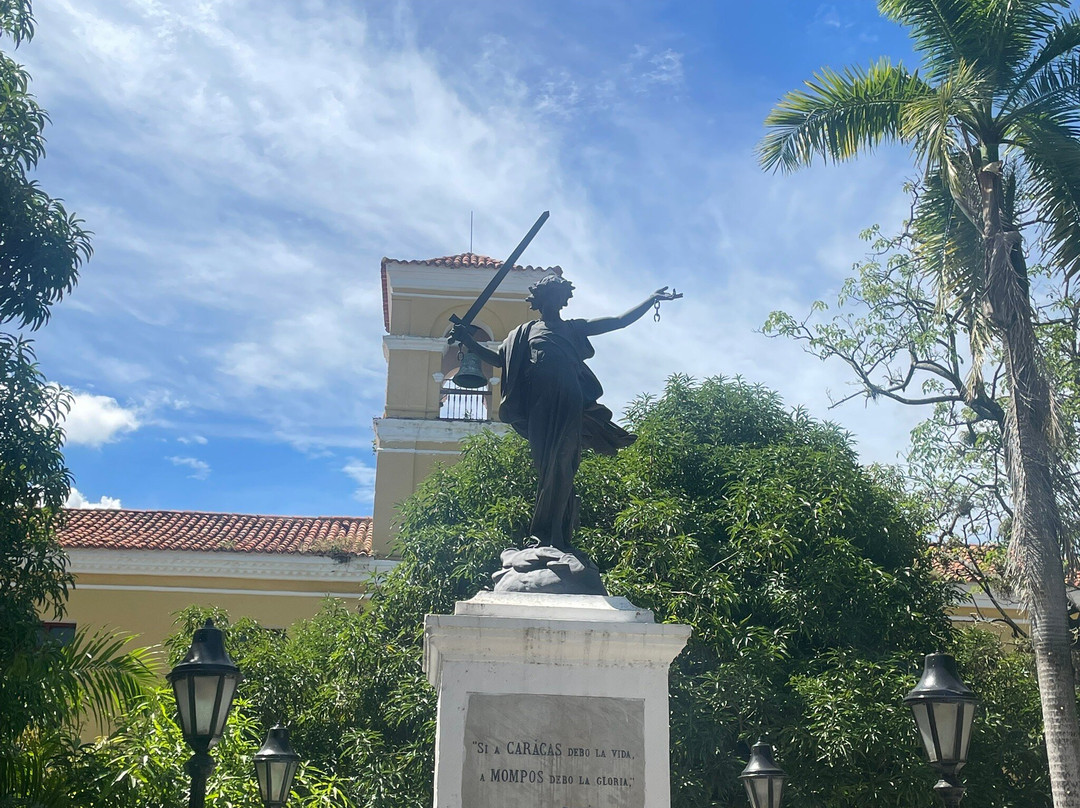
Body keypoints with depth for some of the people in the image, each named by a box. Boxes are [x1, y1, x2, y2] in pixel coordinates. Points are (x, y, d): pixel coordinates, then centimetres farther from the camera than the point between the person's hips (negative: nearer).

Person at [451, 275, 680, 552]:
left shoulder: (575, 328, 23)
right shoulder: (526, 331, 22)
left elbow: (621, 321, 21)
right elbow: (497, 358, 17)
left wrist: (652, 299, 14)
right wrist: (468, 341, 5)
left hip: (568, 406, 0)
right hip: (540, 407, 0)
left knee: (561, 469, -11)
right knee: (549, 469, -6)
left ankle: (556, 539, -13)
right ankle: (552, 539, -7)